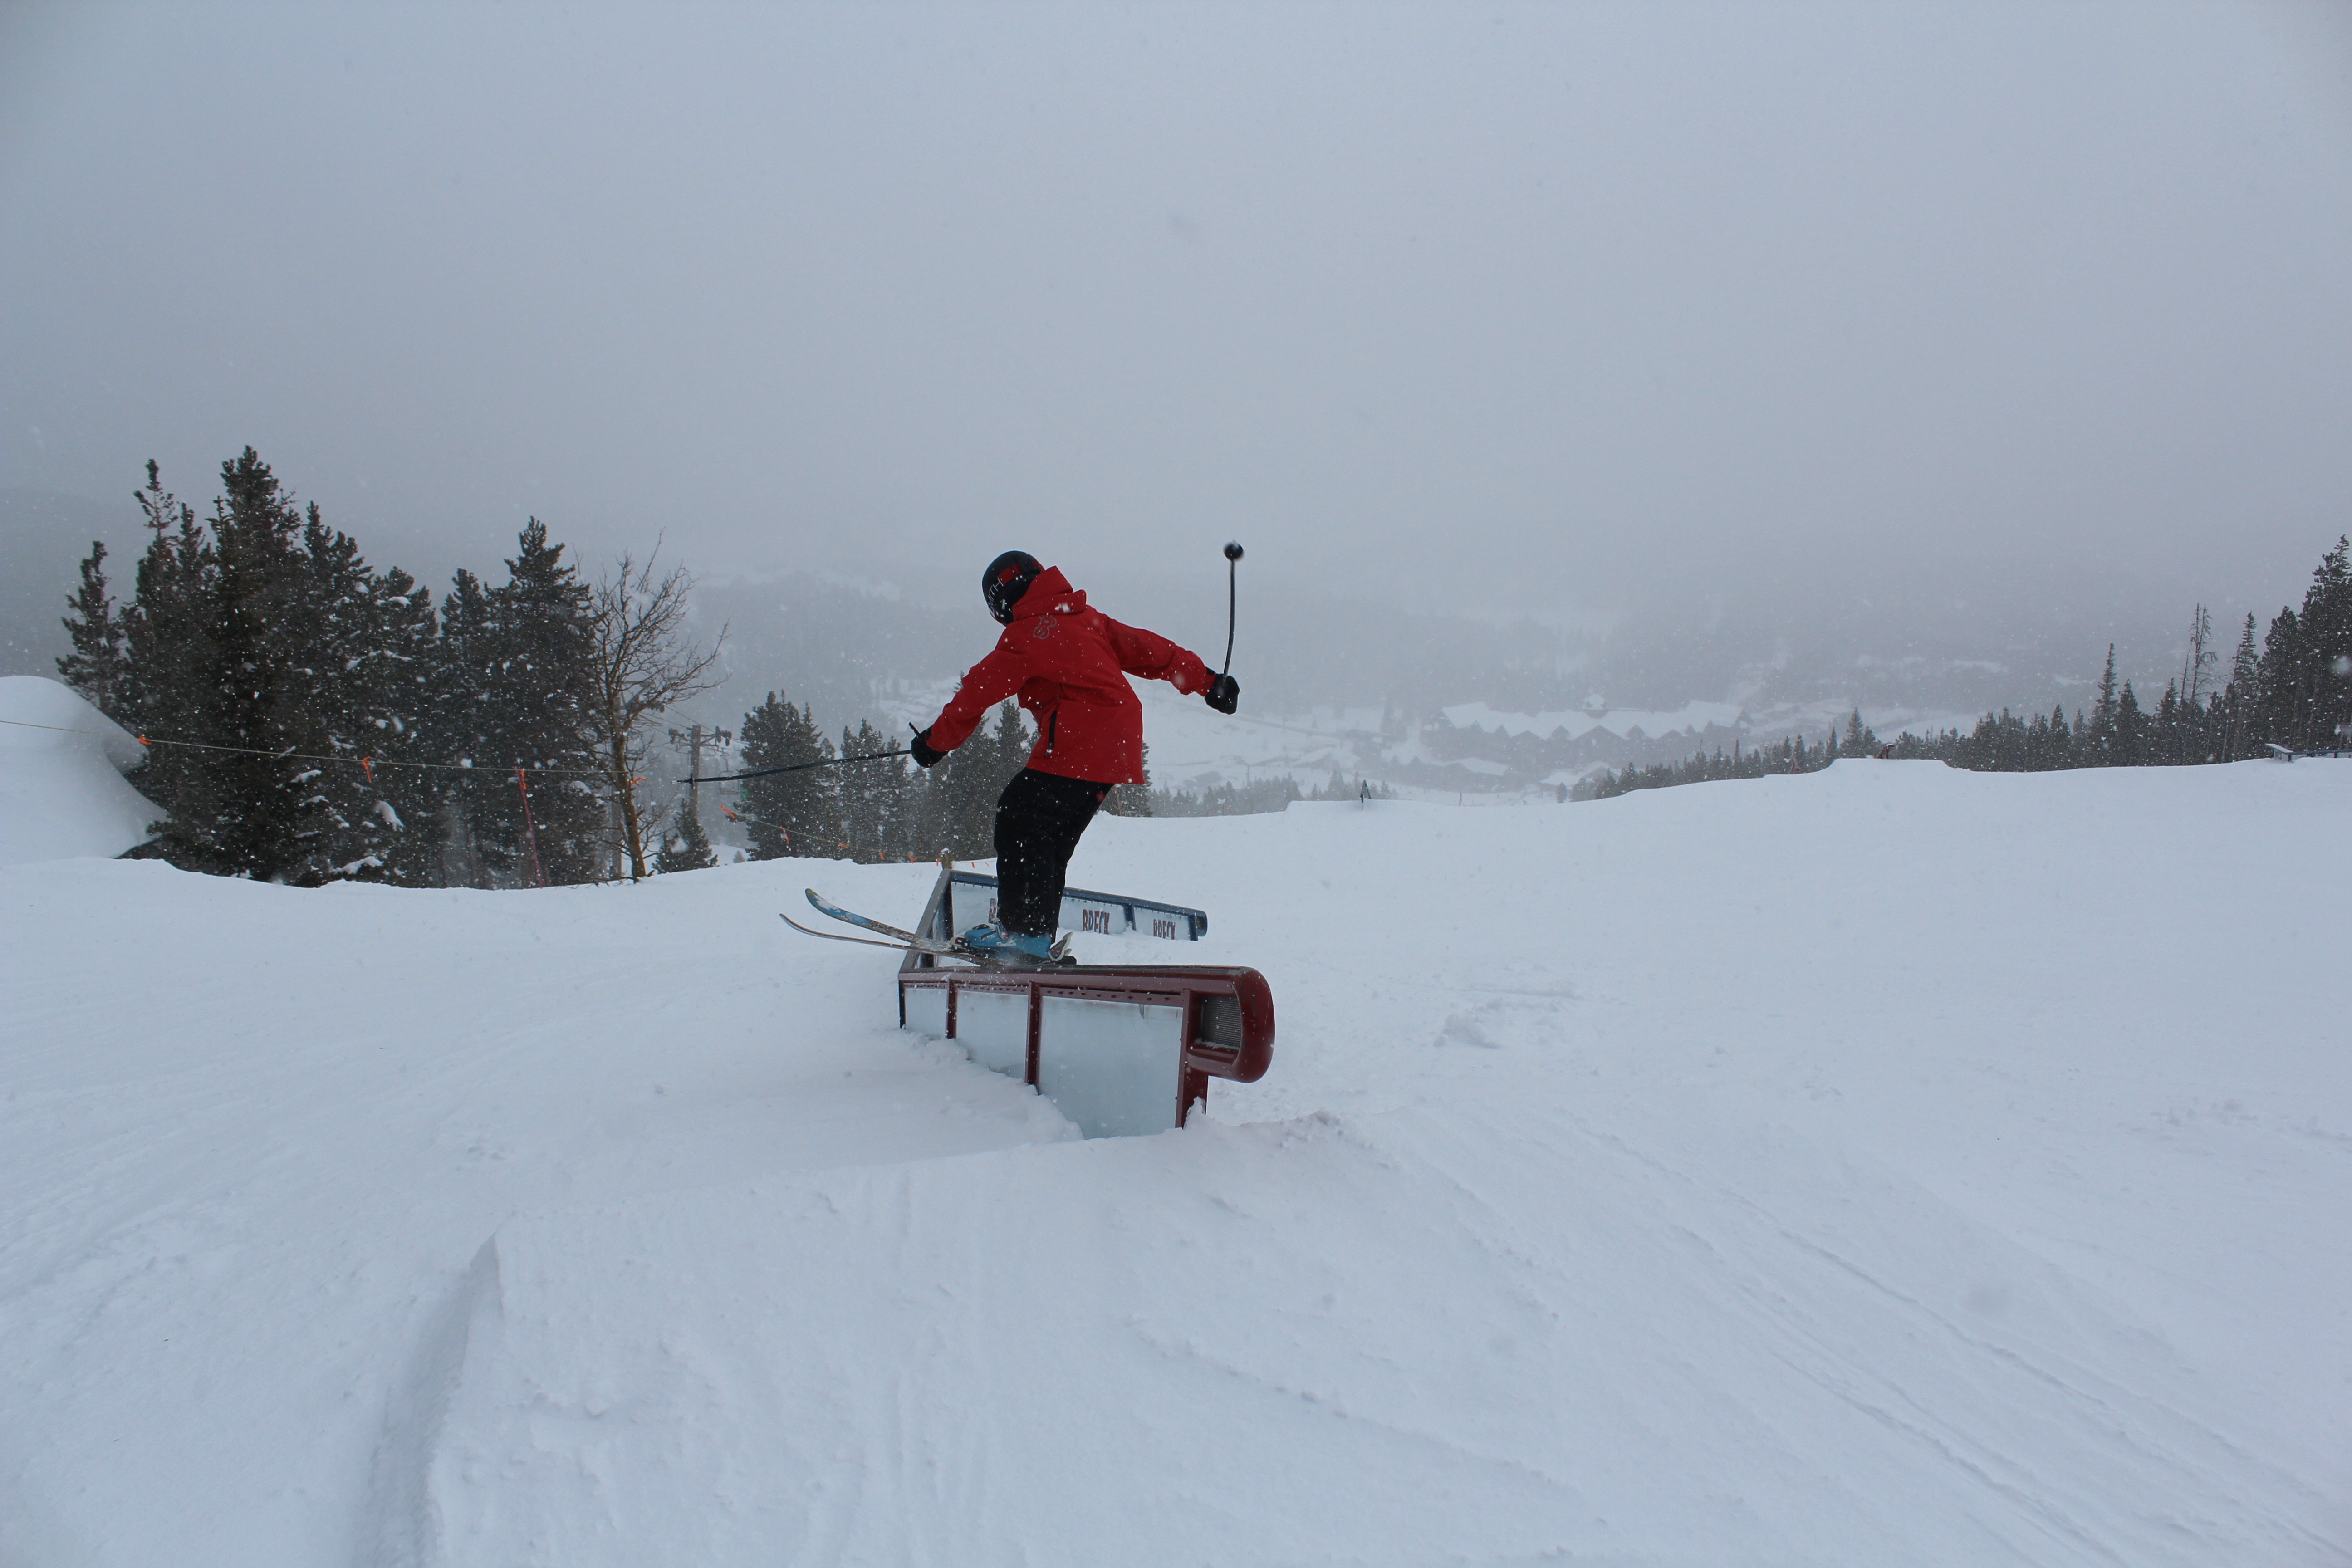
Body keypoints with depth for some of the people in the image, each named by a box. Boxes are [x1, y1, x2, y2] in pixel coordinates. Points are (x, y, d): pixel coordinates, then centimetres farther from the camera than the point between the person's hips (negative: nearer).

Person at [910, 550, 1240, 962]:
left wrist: (935, 740, 12)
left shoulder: (1026, 635, -3)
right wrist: (1206, 680, 27)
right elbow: (1148, 649, 21)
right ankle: (1038, 932, 15)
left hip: (1076, 746, -9)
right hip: (1116, 751, 9)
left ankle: (1023, 931, -12)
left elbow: (980, 692, 1)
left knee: (1020, 818, -7)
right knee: (1051, 834, 13)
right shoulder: (1088, 618, 19)